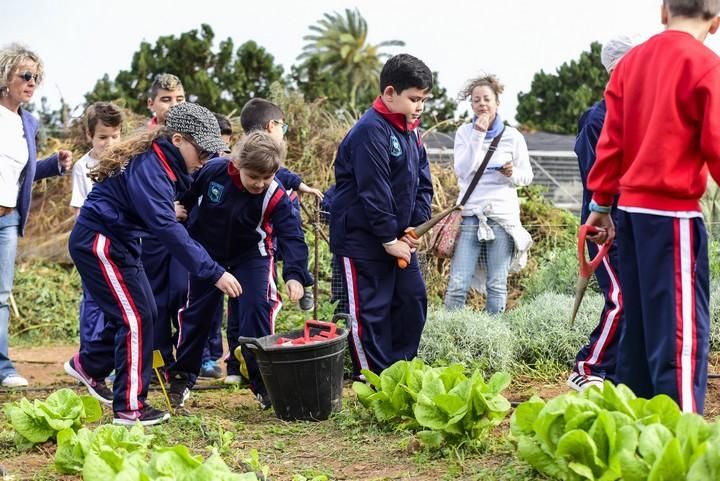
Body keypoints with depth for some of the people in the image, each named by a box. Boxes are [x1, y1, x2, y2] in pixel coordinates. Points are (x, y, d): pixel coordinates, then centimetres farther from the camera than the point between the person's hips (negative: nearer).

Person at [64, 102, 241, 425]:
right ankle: (129, 408, -4)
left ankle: (88, 365, 36)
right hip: (98, 243, -10)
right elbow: (166, 227, -34)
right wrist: (213, 272, -37)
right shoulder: (148, 168, -27)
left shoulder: (164, 165, 3)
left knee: (143, 312, 16)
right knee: (137, 317, -10)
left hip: (120, 243, 10)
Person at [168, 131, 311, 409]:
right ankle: (181, 376, 21)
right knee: (197, 312, 6)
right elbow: (187, 196, -3)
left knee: (257, 308, -15)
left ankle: (262, 381, -4)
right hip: (207, 251, 1)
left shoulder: (275, 197, -27)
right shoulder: (213, 171, -24)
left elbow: (291, 236, -34)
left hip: (250, 255, -1)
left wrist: (294, 274, -48)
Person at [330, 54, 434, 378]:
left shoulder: (410, 131, 10)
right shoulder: (371, 131, -20)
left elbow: (422, 183, 12)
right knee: (371, 311, -1)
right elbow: (374, 191, -23)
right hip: (363, 239, -9)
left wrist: (417, 227, -2)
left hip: (399, 239, 9)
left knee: (413, 300, 12)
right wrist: (389, 239, -18)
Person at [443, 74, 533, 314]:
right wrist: (478, 135, -11)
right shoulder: (465, 132, 6)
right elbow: (462, 171, -7)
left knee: (497, 285, 1)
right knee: (458, 284, -7)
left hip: (503, 216, 0)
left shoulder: (512, 136, 5)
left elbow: (527, 176, 10)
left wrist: (513, 174, -12)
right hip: (471, 214, 0)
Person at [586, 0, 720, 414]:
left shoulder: (632, 61, 10)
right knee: (681, 327, -7)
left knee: (639, 320, 14)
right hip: (673, 212, -7)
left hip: (631, 207, 7)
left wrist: (601, 204, 15)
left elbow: (612, 139, 11)